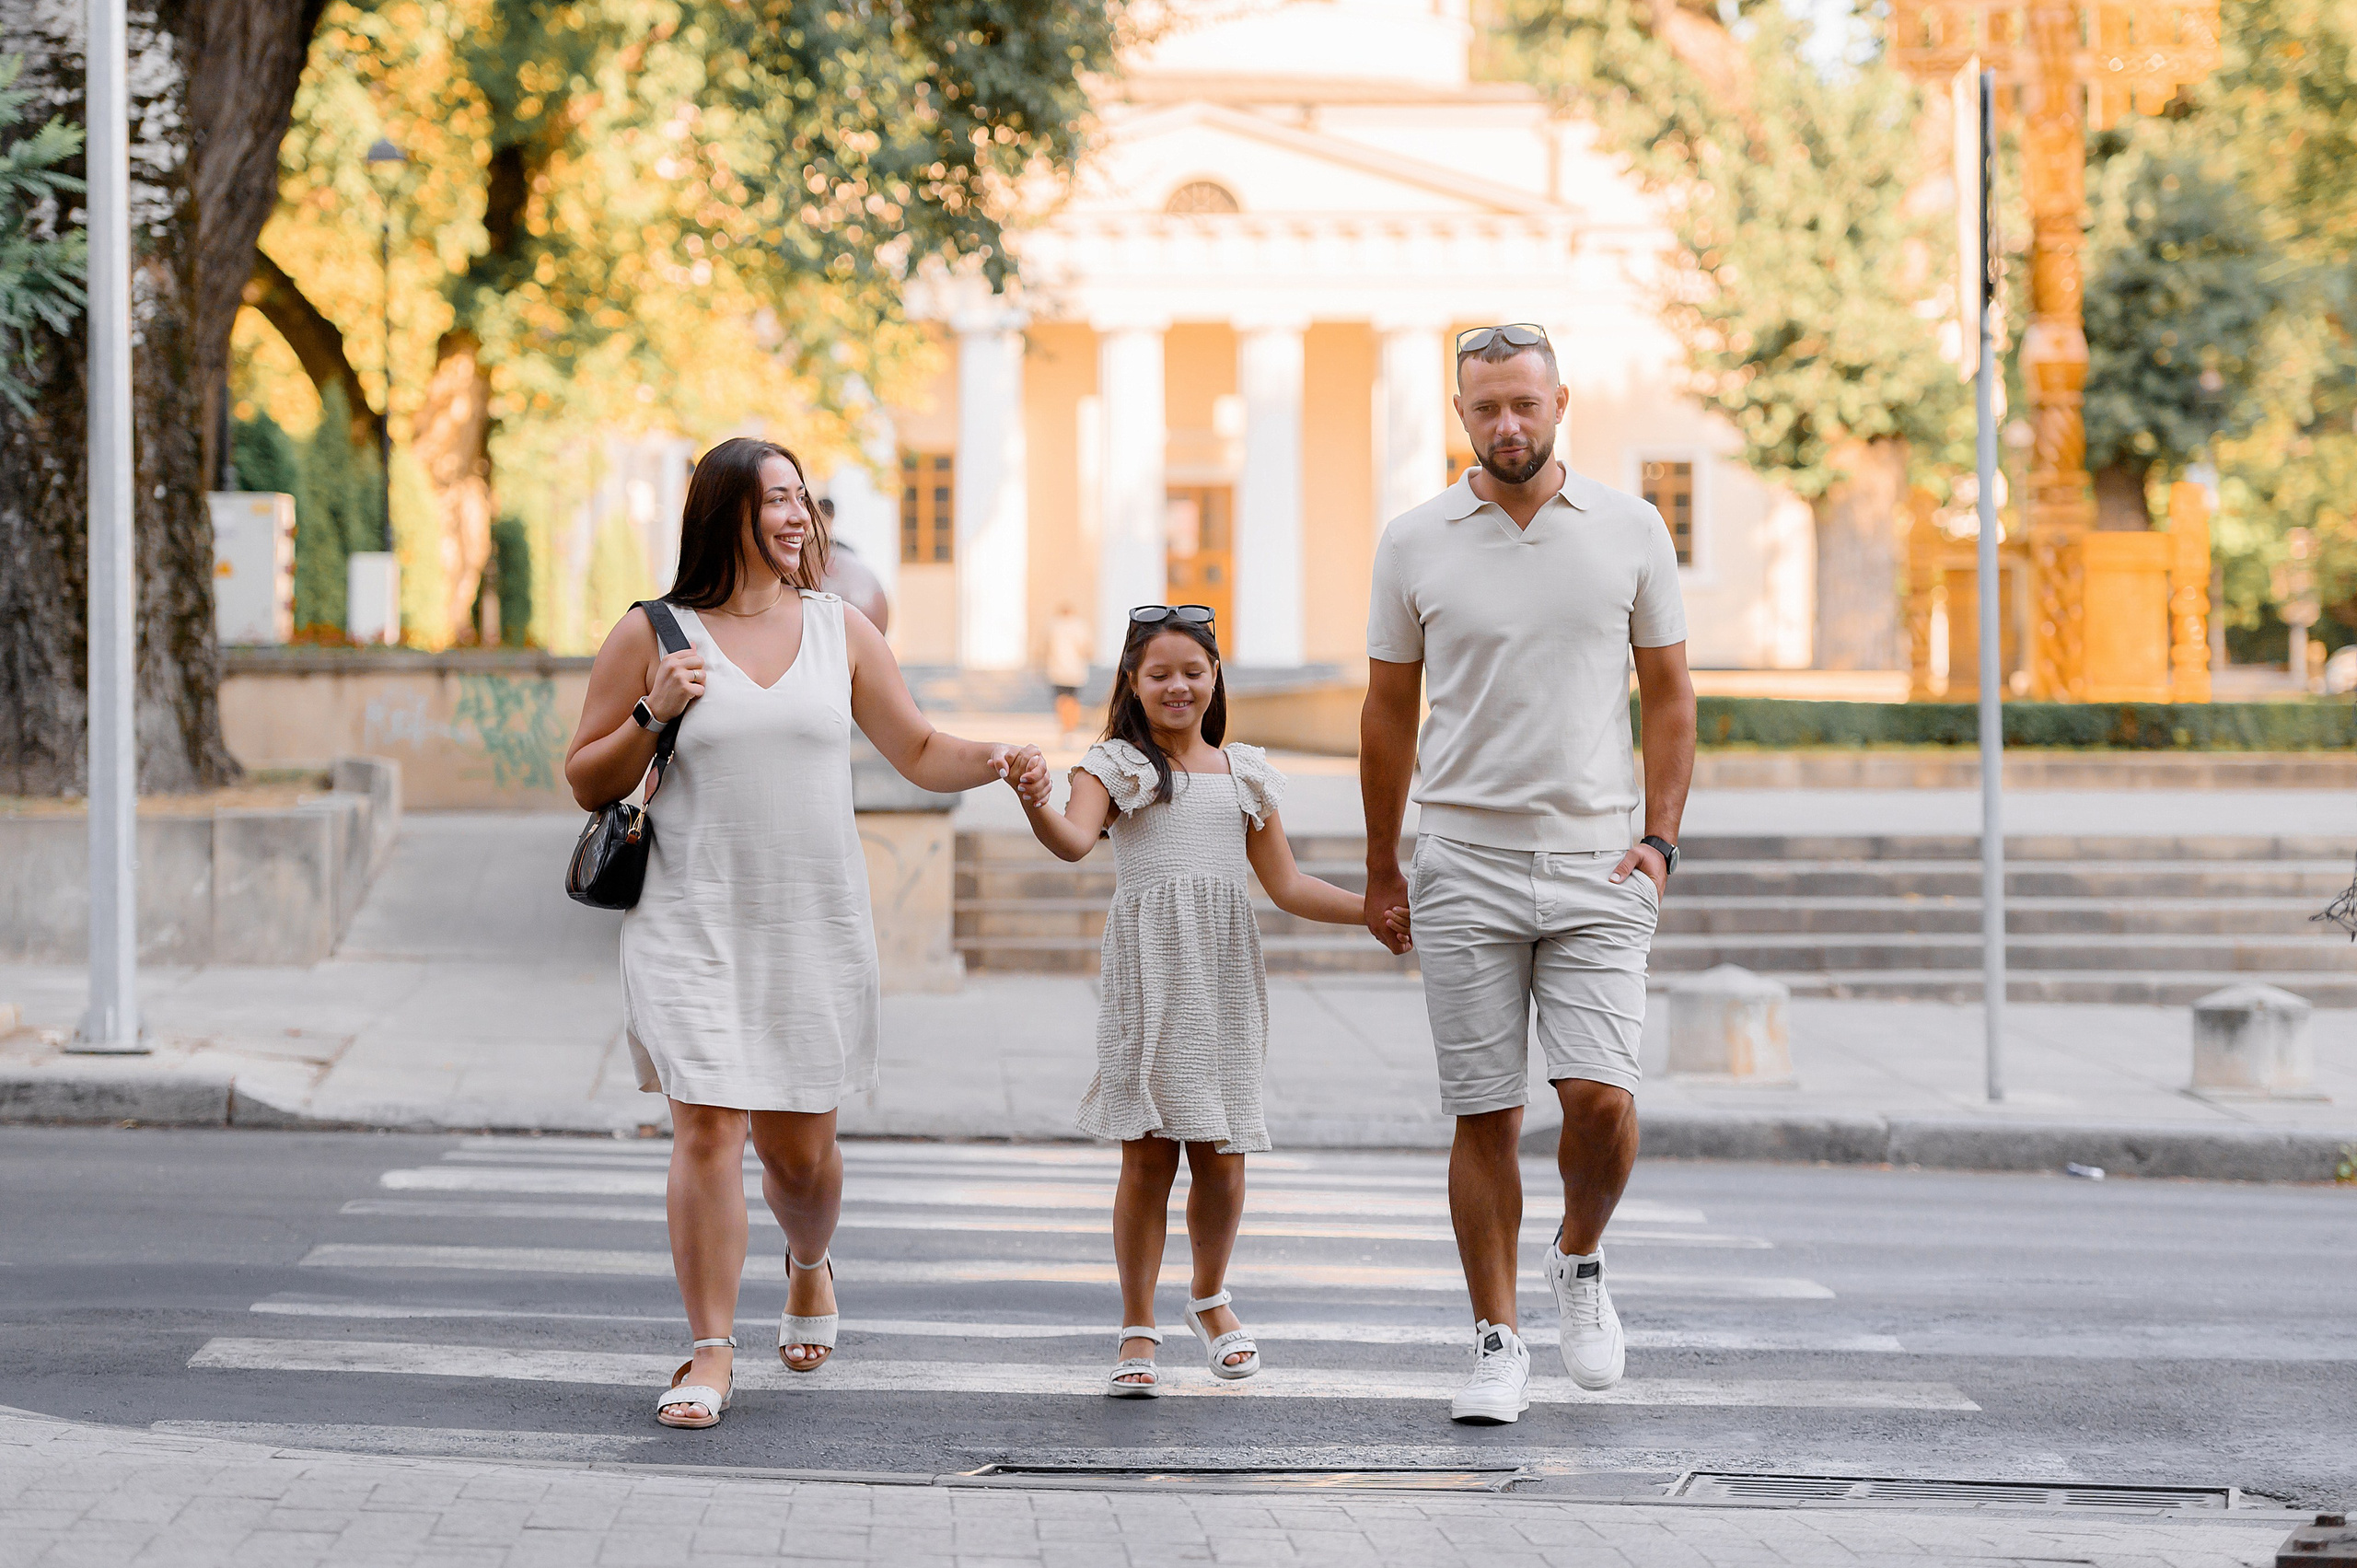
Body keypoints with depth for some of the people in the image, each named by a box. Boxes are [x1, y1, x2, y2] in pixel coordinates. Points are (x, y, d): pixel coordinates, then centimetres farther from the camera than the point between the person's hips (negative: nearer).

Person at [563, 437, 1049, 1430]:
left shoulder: (842, 632, 8)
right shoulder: (652, 636, 0)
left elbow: (917, 751, 13)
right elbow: (586, 783, 5)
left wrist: (995, 763, -6)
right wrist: (653, 715, -12)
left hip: (814, 928, 3)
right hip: (693, 926, -2)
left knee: (800, 1150, 7)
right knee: (708, 1130, -12)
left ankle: (809, 1265, 41)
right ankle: (711, 1356, -4)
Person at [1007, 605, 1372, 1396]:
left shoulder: (1243, 773, 15)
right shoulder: (1116, 764, 4)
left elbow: (1288, 886, 18)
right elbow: (1075, 840, -15)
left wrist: (1377, 907, 8)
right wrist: (1034, 803, -37)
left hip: (1224, 974, 3)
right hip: (1148, 971, -3)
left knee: (1221, 1155, 2)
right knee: (1148, 1153, -6)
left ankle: (1210, 1296, 28)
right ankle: (1138, 1329, 5)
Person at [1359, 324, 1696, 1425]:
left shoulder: (1630, 532, 3)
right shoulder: (1415, 543, 3)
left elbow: (1670, 695, 9)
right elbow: (1388, 713, 11)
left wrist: (1659, 839, -2)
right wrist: (1380, 871, 12)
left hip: (1597, 868, 0)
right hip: (1466, 868, 0)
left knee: (1601, 1096, -13)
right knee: (1485, 1117, 0)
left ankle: (1580, 1262, 16)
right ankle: (1497, 1343, 9)